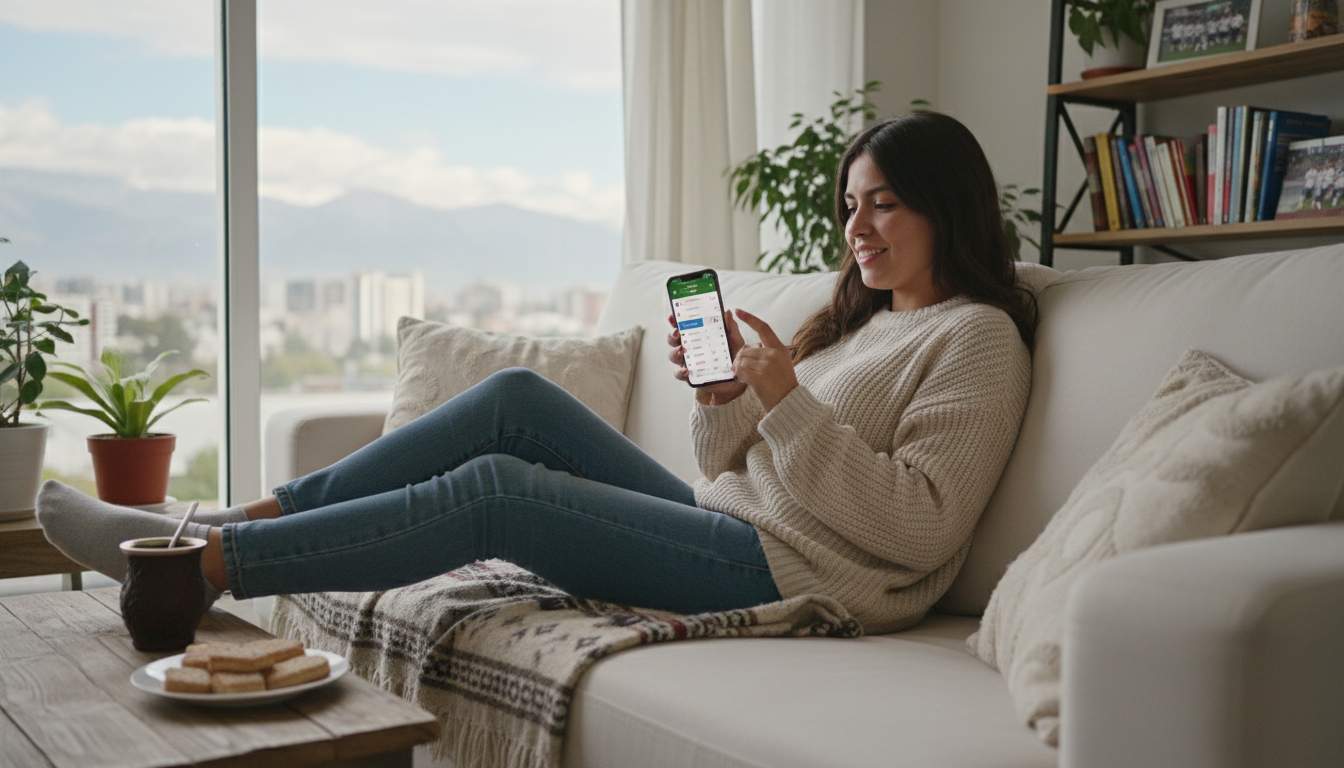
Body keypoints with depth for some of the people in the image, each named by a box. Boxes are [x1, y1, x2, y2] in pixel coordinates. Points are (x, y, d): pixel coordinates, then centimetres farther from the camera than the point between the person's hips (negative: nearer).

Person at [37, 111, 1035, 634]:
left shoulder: (977, 337, -4)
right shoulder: (864, 316, 21)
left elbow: (918, 529, -17)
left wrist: (787, 397, -19)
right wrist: (722, 392, -2)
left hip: (796, 571, -8)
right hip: (727, 524, 8)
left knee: (493, 490, -17)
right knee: (518, 397, -3)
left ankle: (200, 564, -10)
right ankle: (248, 521, -1)